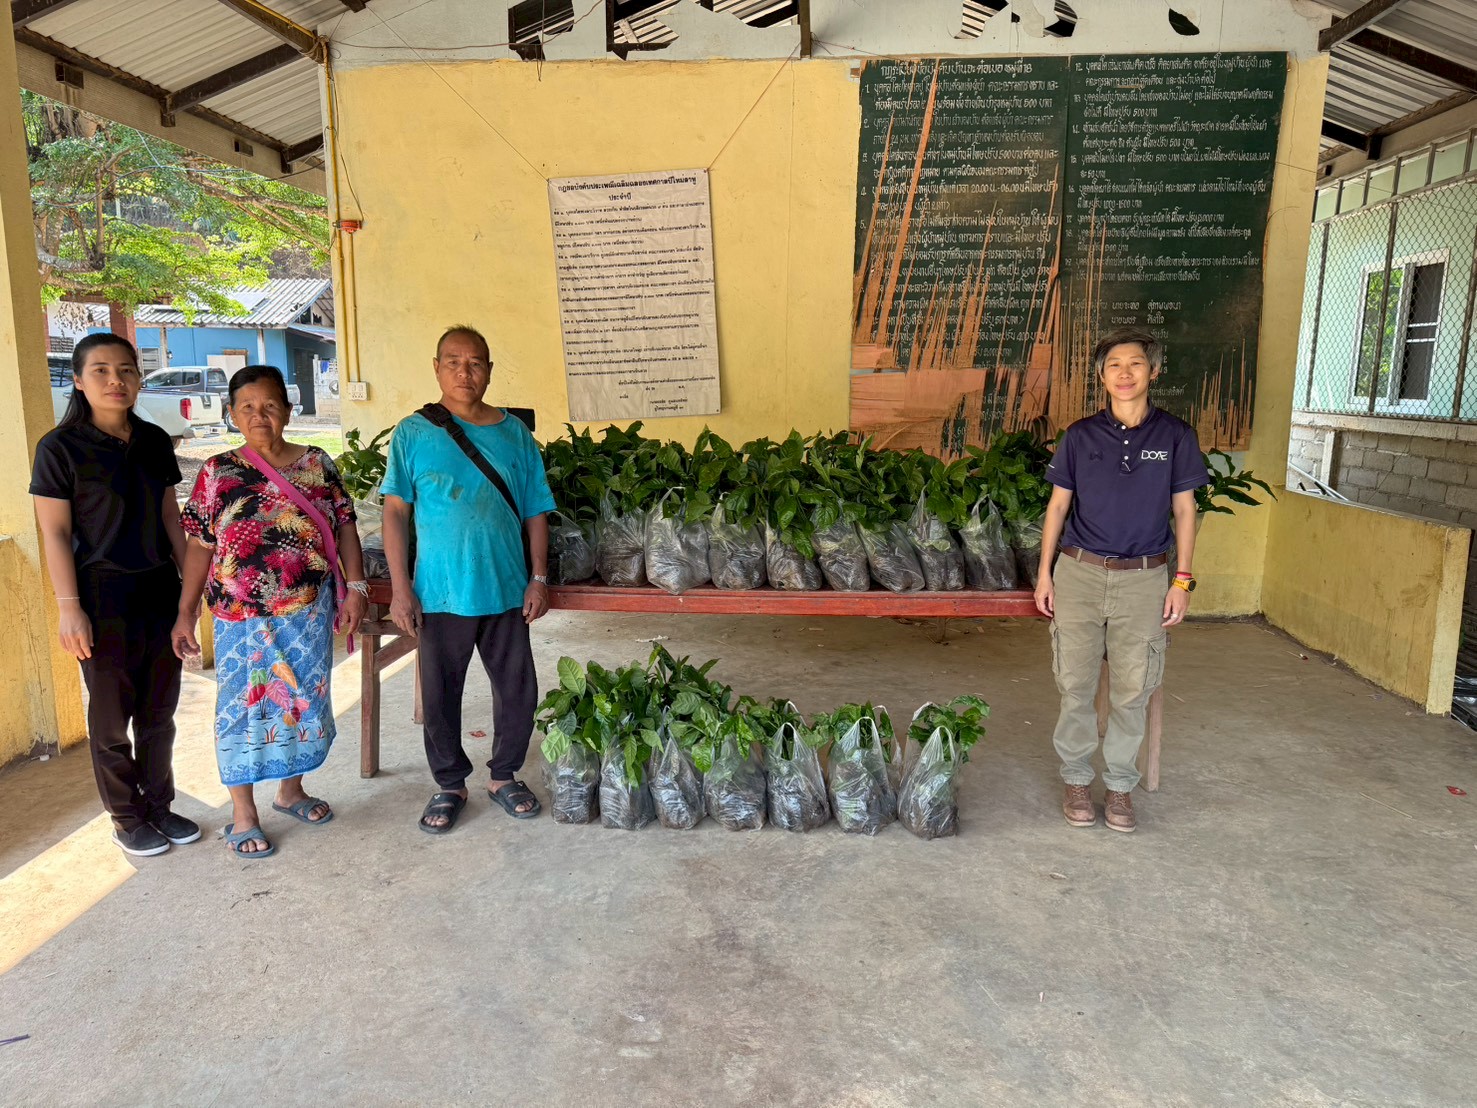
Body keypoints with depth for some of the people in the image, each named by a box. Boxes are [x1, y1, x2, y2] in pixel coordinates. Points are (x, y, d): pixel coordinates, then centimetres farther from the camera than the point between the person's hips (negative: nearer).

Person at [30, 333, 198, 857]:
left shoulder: (155, 440, 6)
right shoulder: (60, 447, -8)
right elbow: (55, 532, -9)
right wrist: (69, 607, -13)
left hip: (160, 590, 5)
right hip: (103, 595, -4)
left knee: (159, 711, 13)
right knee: (111, 717, 8)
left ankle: (159, 805, 29)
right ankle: (127, 820, 23)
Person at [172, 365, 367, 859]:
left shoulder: (317, 464, 2)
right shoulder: (218, 472, -2)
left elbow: (344, 527, 4)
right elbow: (199, 547, 0)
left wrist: (355, 586, -5)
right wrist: (186, 613, -1)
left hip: (310, 613, 2)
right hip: (242, 616, -2)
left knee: (305, 701, 13)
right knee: (244, 708, 5)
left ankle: (291, 789, 34)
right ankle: (243, 815, 19)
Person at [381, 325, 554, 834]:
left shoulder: (515, 433, 4)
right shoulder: (413, 434, -1)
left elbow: (535, 512, 6)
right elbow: (395, 512, -2)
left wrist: (538, 578, 0)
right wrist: (401, 588, -7)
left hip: (507, 591, 2)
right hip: (439, 594, -1)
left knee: (518, 692, 10)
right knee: (440, 696, 9)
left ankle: (504, 775, 31)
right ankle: (450, 785, 29)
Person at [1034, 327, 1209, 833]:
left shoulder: (1174, 435, 0)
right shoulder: (1081, 435, 1)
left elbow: (1184, 509, 5)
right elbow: (1058, 505, 6)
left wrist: (1183, 580, -1)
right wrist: (1045, 573, 3)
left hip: (1144, 578, 0)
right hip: (1080, 573, 0)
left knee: (1132, 691, 6)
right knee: (1076, 686, 6)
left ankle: (1119, 783, 23)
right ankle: (1077, 778, 22)